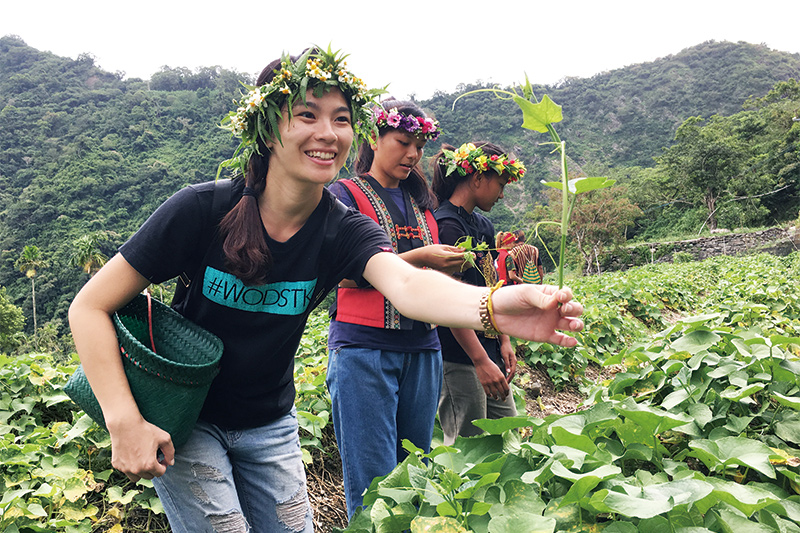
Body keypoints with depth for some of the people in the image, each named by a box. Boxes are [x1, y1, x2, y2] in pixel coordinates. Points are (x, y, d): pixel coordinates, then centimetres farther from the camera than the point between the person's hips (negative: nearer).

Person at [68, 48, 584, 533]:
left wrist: (490, 306, -59)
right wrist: (125, 423, -27)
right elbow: (90, 307, -18)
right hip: (183, 420, -3)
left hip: (269, 425, 3)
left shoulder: (345, 231, -16)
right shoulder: (203, 210, -23)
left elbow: (405, 283, -38)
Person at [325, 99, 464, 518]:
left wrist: (451, 265, -1)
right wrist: (416, 258, -16)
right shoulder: (345, 195, 2)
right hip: (364, 346, -5)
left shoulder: (421, 202, 19)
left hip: (423, 346, 6)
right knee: (373, 483, -2)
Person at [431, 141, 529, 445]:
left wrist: (504, 341, 10)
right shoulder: (446, 225, -15)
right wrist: (481, 360, -22)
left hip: (487, 352, 9)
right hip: (460, 357, -9)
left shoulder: (484, 226, 15)